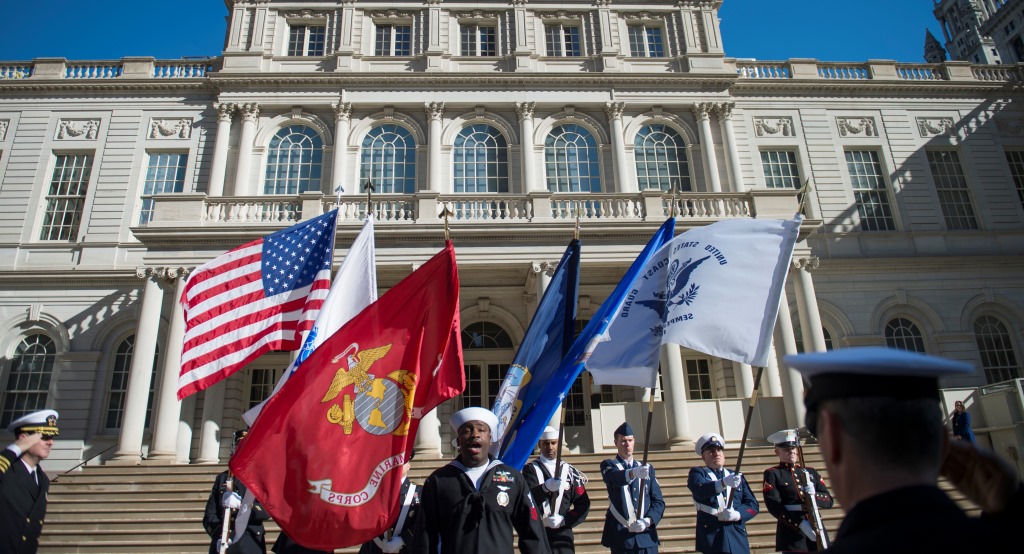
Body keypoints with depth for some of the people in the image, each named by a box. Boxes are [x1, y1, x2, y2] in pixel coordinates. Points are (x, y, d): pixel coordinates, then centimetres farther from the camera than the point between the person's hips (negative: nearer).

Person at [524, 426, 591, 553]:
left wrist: (564, 520, -10)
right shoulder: (530, 470, 0)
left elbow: (583, 504, 5)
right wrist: (545, 487, -34)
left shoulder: (569, 471, 7)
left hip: (563, 535, 2)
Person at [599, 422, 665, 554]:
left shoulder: (647, 468, 14)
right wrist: (633, 473, -41)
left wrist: (647, 521, -9)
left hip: (647, 537, 3)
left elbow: (659, 502, 9)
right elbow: (614, 477, -21)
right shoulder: (608, 465, 3)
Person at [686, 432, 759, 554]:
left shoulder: (737, 477, 17)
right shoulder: (697, 473, 5)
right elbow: (699, 489, -18)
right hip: (711, 537, -3)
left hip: (737, 538, 4)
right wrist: (724, 482, -35)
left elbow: (753, 505, 9)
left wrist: (737, 514, -11)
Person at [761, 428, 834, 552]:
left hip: (818, 533, 4)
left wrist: (813, 495, -13)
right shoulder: (772, 474, 1)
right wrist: (801, 524, -20)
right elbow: (774, 507, -10)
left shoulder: (811, 472, 16)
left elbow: (829, 500, 9)